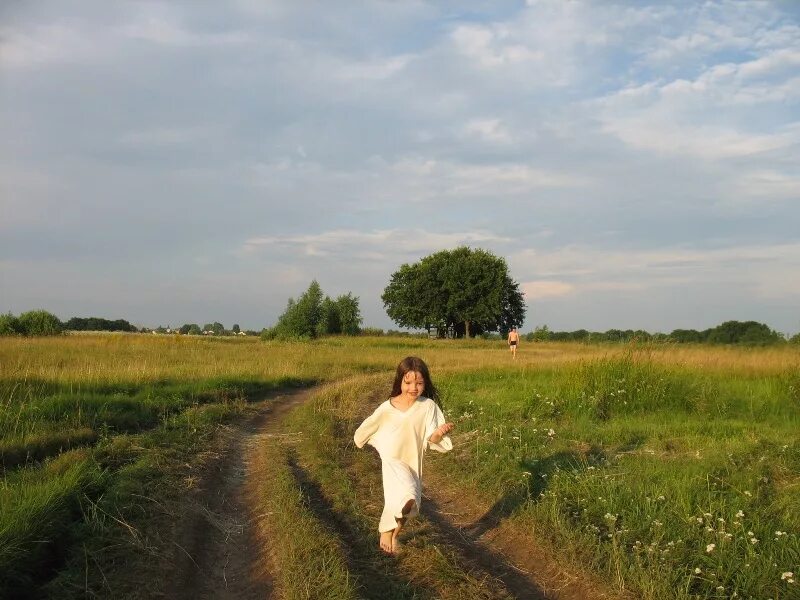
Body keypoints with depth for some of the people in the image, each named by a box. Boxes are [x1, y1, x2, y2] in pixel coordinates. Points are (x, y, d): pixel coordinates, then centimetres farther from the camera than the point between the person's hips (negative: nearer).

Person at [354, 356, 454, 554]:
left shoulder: (428, 406, -11)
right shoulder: (388, 408, -12)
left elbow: (431, 439, -15)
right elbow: (368, 428, 6)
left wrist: (439, 433, -34)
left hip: (413, 463, 3)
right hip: (392, 460, -3)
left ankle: (392, 534, 41)